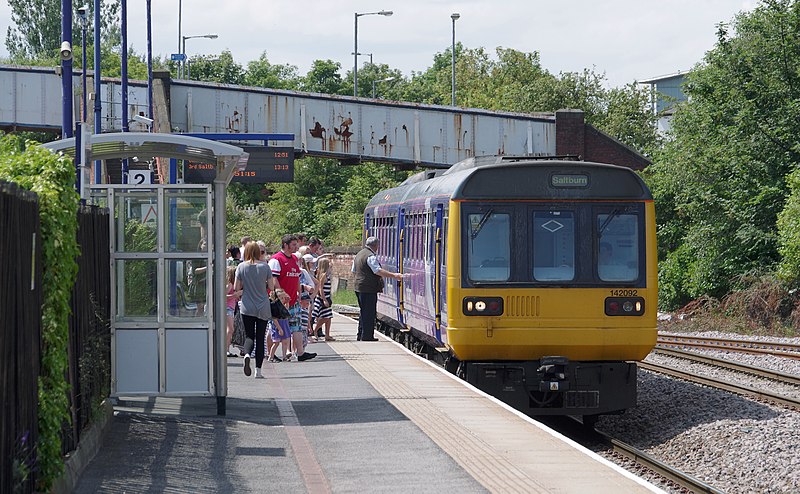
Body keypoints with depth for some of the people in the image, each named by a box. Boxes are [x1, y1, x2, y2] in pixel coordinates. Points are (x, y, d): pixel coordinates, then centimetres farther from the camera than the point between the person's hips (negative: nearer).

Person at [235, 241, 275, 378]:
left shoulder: (241, 267, -4)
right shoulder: (265, 267, -5)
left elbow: (236, 287, -3)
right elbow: (271, 287, -2)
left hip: (247, 308, 0)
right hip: (263, 308, 0)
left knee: (249, 335, 7)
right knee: (260, 338, 7)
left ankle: (247, 354, -26)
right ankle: (258, 370, 5)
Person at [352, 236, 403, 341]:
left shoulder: (359, 254, 16)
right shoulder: (371, 256, -15)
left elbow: (354, 271, 25)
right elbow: (378, 271, -24)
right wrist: (394, 275, -24)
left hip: (359, 288, 10)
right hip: (368, 289, -10)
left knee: (363, 312, 17)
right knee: (369, 313, -6)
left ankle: (361, 336, 21)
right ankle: (366, 337, -7)